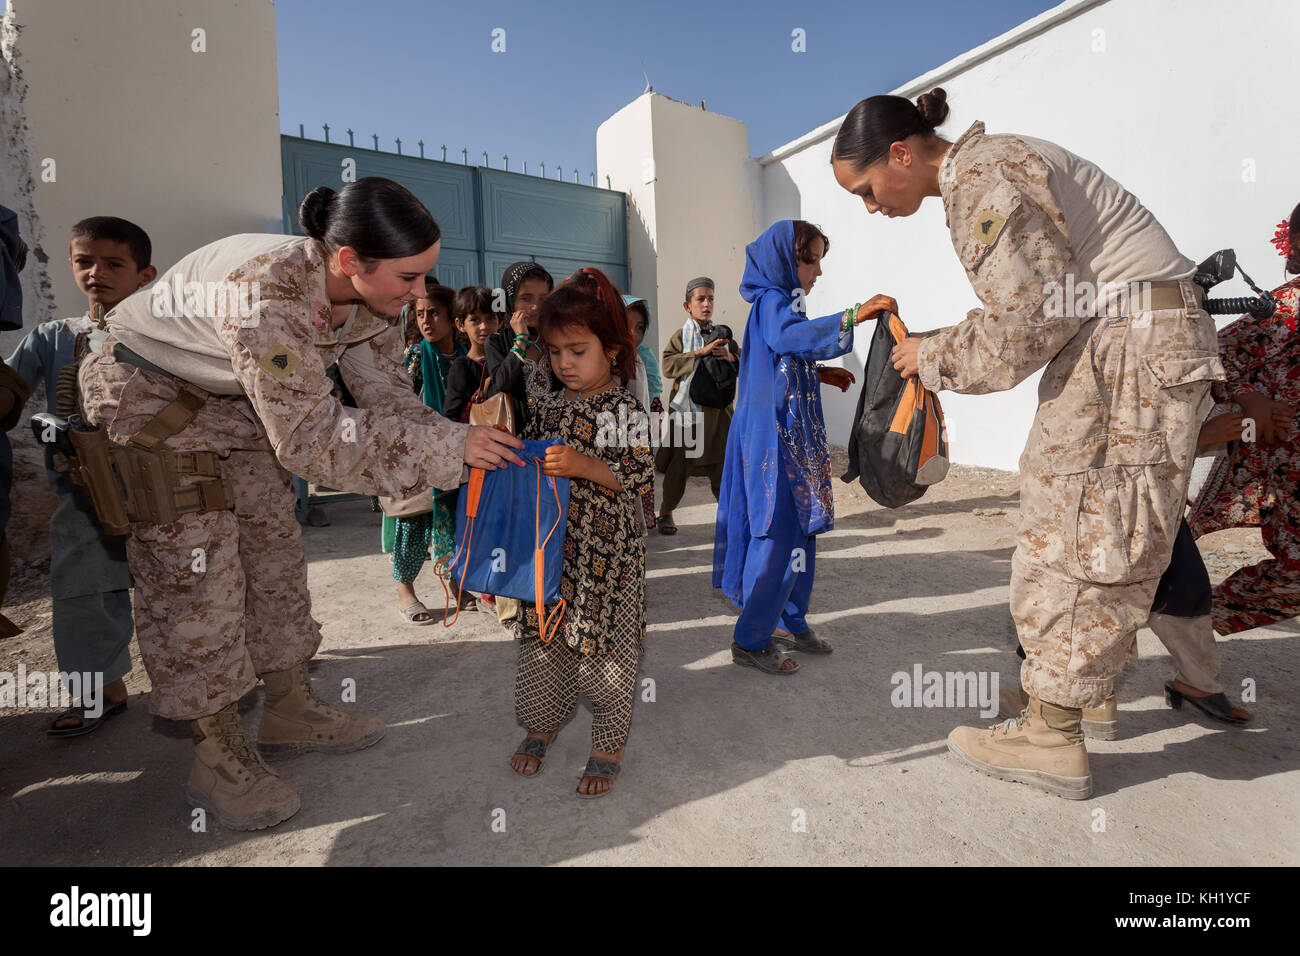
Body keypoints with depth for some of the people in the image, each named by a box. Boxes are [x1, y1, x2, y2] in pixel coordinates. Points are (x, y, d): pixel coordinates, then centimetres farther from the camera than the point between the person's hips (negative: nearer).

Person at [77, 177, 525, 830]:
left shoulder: (371, 297, -17)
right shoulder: (268, 293, -40)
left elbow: (390, 400, -13)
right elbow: (312, 440, -38)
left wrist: (464, 441, -27)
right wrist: (449, 446, -39)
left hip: (237, 404, 7)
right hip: (150, 393, -7)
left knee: (275, 551, 8)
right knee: (194, 575, -7)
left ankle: (291, 712, 23)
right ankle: (218, 759, 8)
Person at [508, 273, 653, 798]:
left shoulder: (623, 407, -10)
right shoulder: (549, 407, 9)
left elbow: (639, 476, -16)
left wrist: (586, 466, -27)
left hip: (605, 553, -6)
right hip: (551, 545, 6)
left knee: (605, 647, 5)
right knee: (543, 640, 16)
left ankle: (608, 745, 24)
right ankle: (542, 725, 38)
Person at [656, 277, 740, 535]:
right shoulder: (682, 335, 0)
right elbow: (668, 365, -16)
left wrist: (731, 357, -10)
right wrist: (700, 352, -23)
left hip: (717, 409, 3)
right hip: (687, 409, -3)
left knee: (723, 460, 5)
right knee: (680, 463, 2)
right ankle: (666, 512, 18)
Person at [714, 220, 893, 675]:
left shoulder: (781, 303, 21)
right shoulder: (770, 302, -10)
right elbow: (792, 337, -32)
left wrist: (820, 374, 16)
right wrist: (853, 316, -40)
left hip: (793, 437, 10)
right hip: (772, 437, -10)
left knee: (801, 530, 14)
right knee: (777, 535, -7)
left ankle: (789, 622, 28)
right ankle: (750, 641, 4)